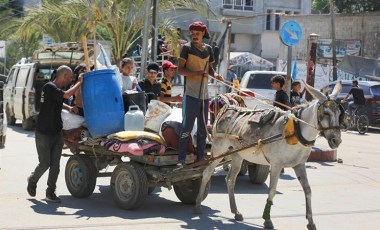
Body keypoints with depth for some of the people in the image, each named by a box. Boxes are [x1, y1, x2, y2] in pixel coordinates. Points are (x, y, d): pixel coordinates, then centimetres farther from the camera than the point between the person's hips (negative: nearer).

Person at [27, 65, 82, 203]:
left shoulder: (57, 89, 11)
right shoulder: (49, 87, -16)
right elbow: (67, 95, -30)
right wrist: (79, 82, -19)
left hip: (56, 133, 8)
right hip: (43, 133, -8)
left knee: (55, 164, 1)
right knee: (45, 163, -2)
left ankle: (50, 192, 6)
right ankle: (32, 180, 26)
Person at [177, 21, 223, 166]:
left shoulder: (208, 49, 11)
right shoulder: (187, 48, -4)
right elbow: (180, 70, -8)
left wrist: (215, 74, -1)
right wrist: (197, 73, -23)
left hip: (204, 94, 6)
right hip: (191, 93, -6)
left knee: (203, 127, 10)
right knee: (187, 126, -10)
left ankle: (200, 158, 19)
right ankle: (181, 160, -8)